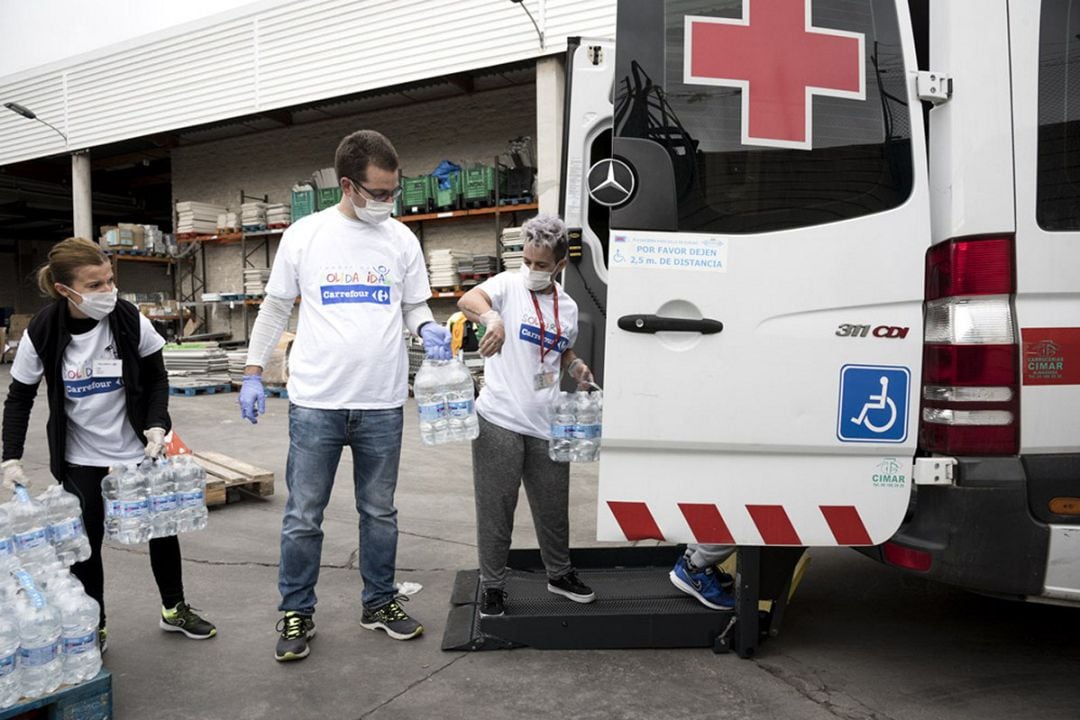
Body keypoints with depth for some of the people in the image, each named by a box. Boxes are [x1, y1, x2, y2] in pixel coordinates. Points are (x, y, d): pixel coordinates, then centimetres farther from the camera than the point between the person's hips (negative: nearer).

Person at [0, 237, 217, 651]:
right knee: (85, 542, 5)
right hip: (80, 459, -1)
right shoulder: (41, 334, -15)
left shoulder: (130, 321, -15)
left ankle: (174, 610, 31)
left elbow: (157, 378, -1)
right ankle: (93, 628, 26)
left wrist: (157, 424, -14)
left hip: (138, 449, 1)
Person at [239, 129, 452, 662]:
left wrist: (426, 329, -12)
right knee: (303, 517, 6)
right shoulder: (304, 234, -1)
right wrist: (253, 373, 2)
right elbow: (274, 309, 6)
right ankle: (297, 613, 24)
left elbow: (414, 306, 10)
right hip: (315, 403, -2)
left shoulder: (401, 238, 4)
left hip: (383, 404, 2)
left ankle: (379, 603, 31)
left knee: (379, 512, 15)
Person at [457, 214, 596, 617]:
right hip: (499, 421, -4)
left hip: (546, 425, 5)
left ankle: (559, 573, 39)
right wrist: (491, 318, -47)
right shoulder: (509, 285, -5)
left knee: (553, 506, 17)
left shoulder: (568, 307, 11)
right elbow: (467, 300, -25)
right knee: (495, 508, 6)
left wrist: (577, 368, 4)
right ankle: (492, 584, 24)